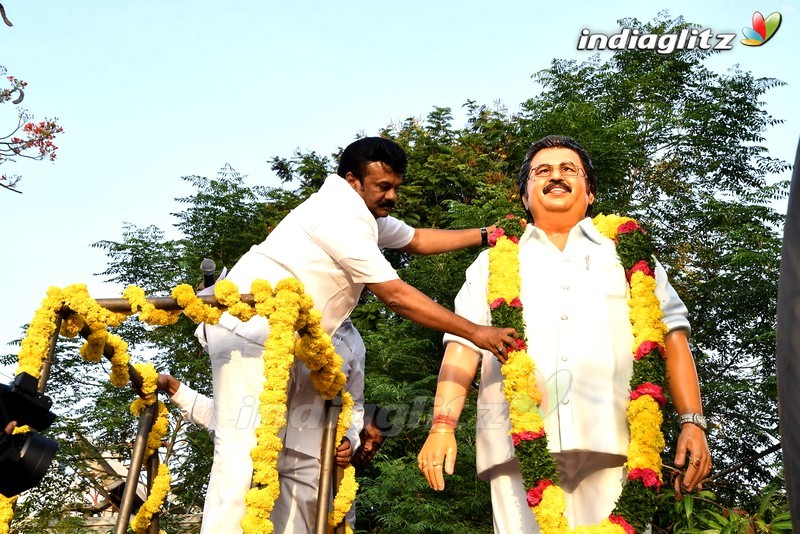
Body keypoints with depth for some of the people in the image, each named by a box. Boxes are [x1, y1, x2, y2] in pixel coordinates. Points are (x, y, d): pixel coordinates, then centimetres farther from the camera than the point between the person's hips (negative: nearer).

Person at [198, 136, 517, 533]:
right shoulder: (341, 214, -16)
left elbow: (418, 239, 30)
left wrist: (484, 235, 22)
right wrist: (475, 333, -17)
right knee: (242, 454, -17)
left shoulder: (365, 215, 17)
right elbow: (396, 296, -19)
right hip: (251, 329, -10)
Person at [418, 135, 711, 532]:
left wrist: (692, 422, 2)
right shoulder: (492, 264, 20)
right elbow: (462, 347, 10)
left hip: (613, 441, 0)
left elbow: (672, 337, 14)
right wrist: (443, 425, -2)